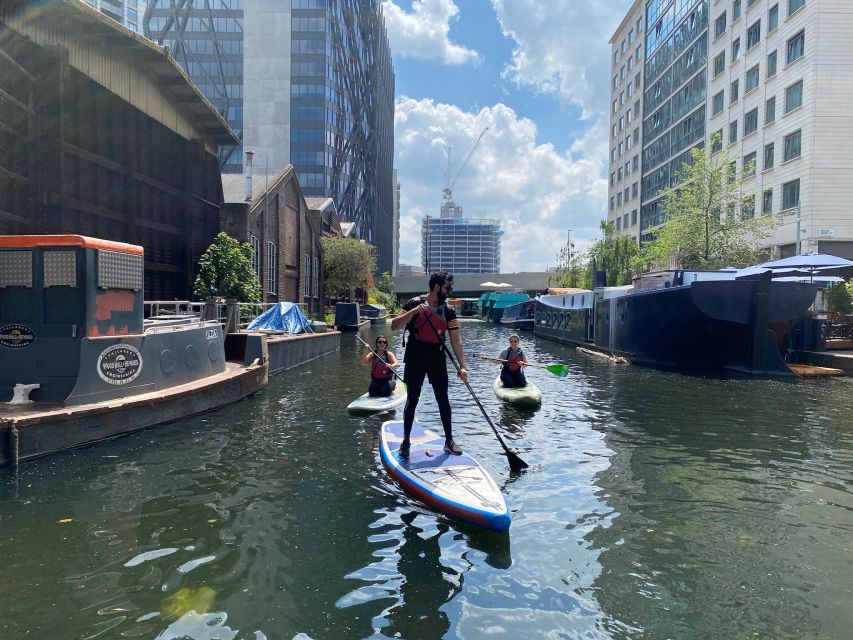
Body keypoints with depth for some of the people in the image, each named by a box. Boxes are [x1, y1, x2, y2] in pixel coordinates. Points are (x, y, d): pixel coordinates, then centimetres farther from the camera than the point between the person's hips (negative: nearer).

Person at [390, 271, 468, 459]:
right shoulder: (415, 303, -8)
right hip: (415, 358, -3)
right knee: (412, 400, 3)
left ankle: (449, 441, 20)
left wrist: (462, 366, -10)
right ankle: (406, 441, 17)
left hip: (437, 358, 3)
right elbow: (394, 326, -13)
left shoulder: (449, 310, 0)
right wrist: (414, 311, -26)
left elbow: (456, 340, -2)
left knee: (443, 400, 6)